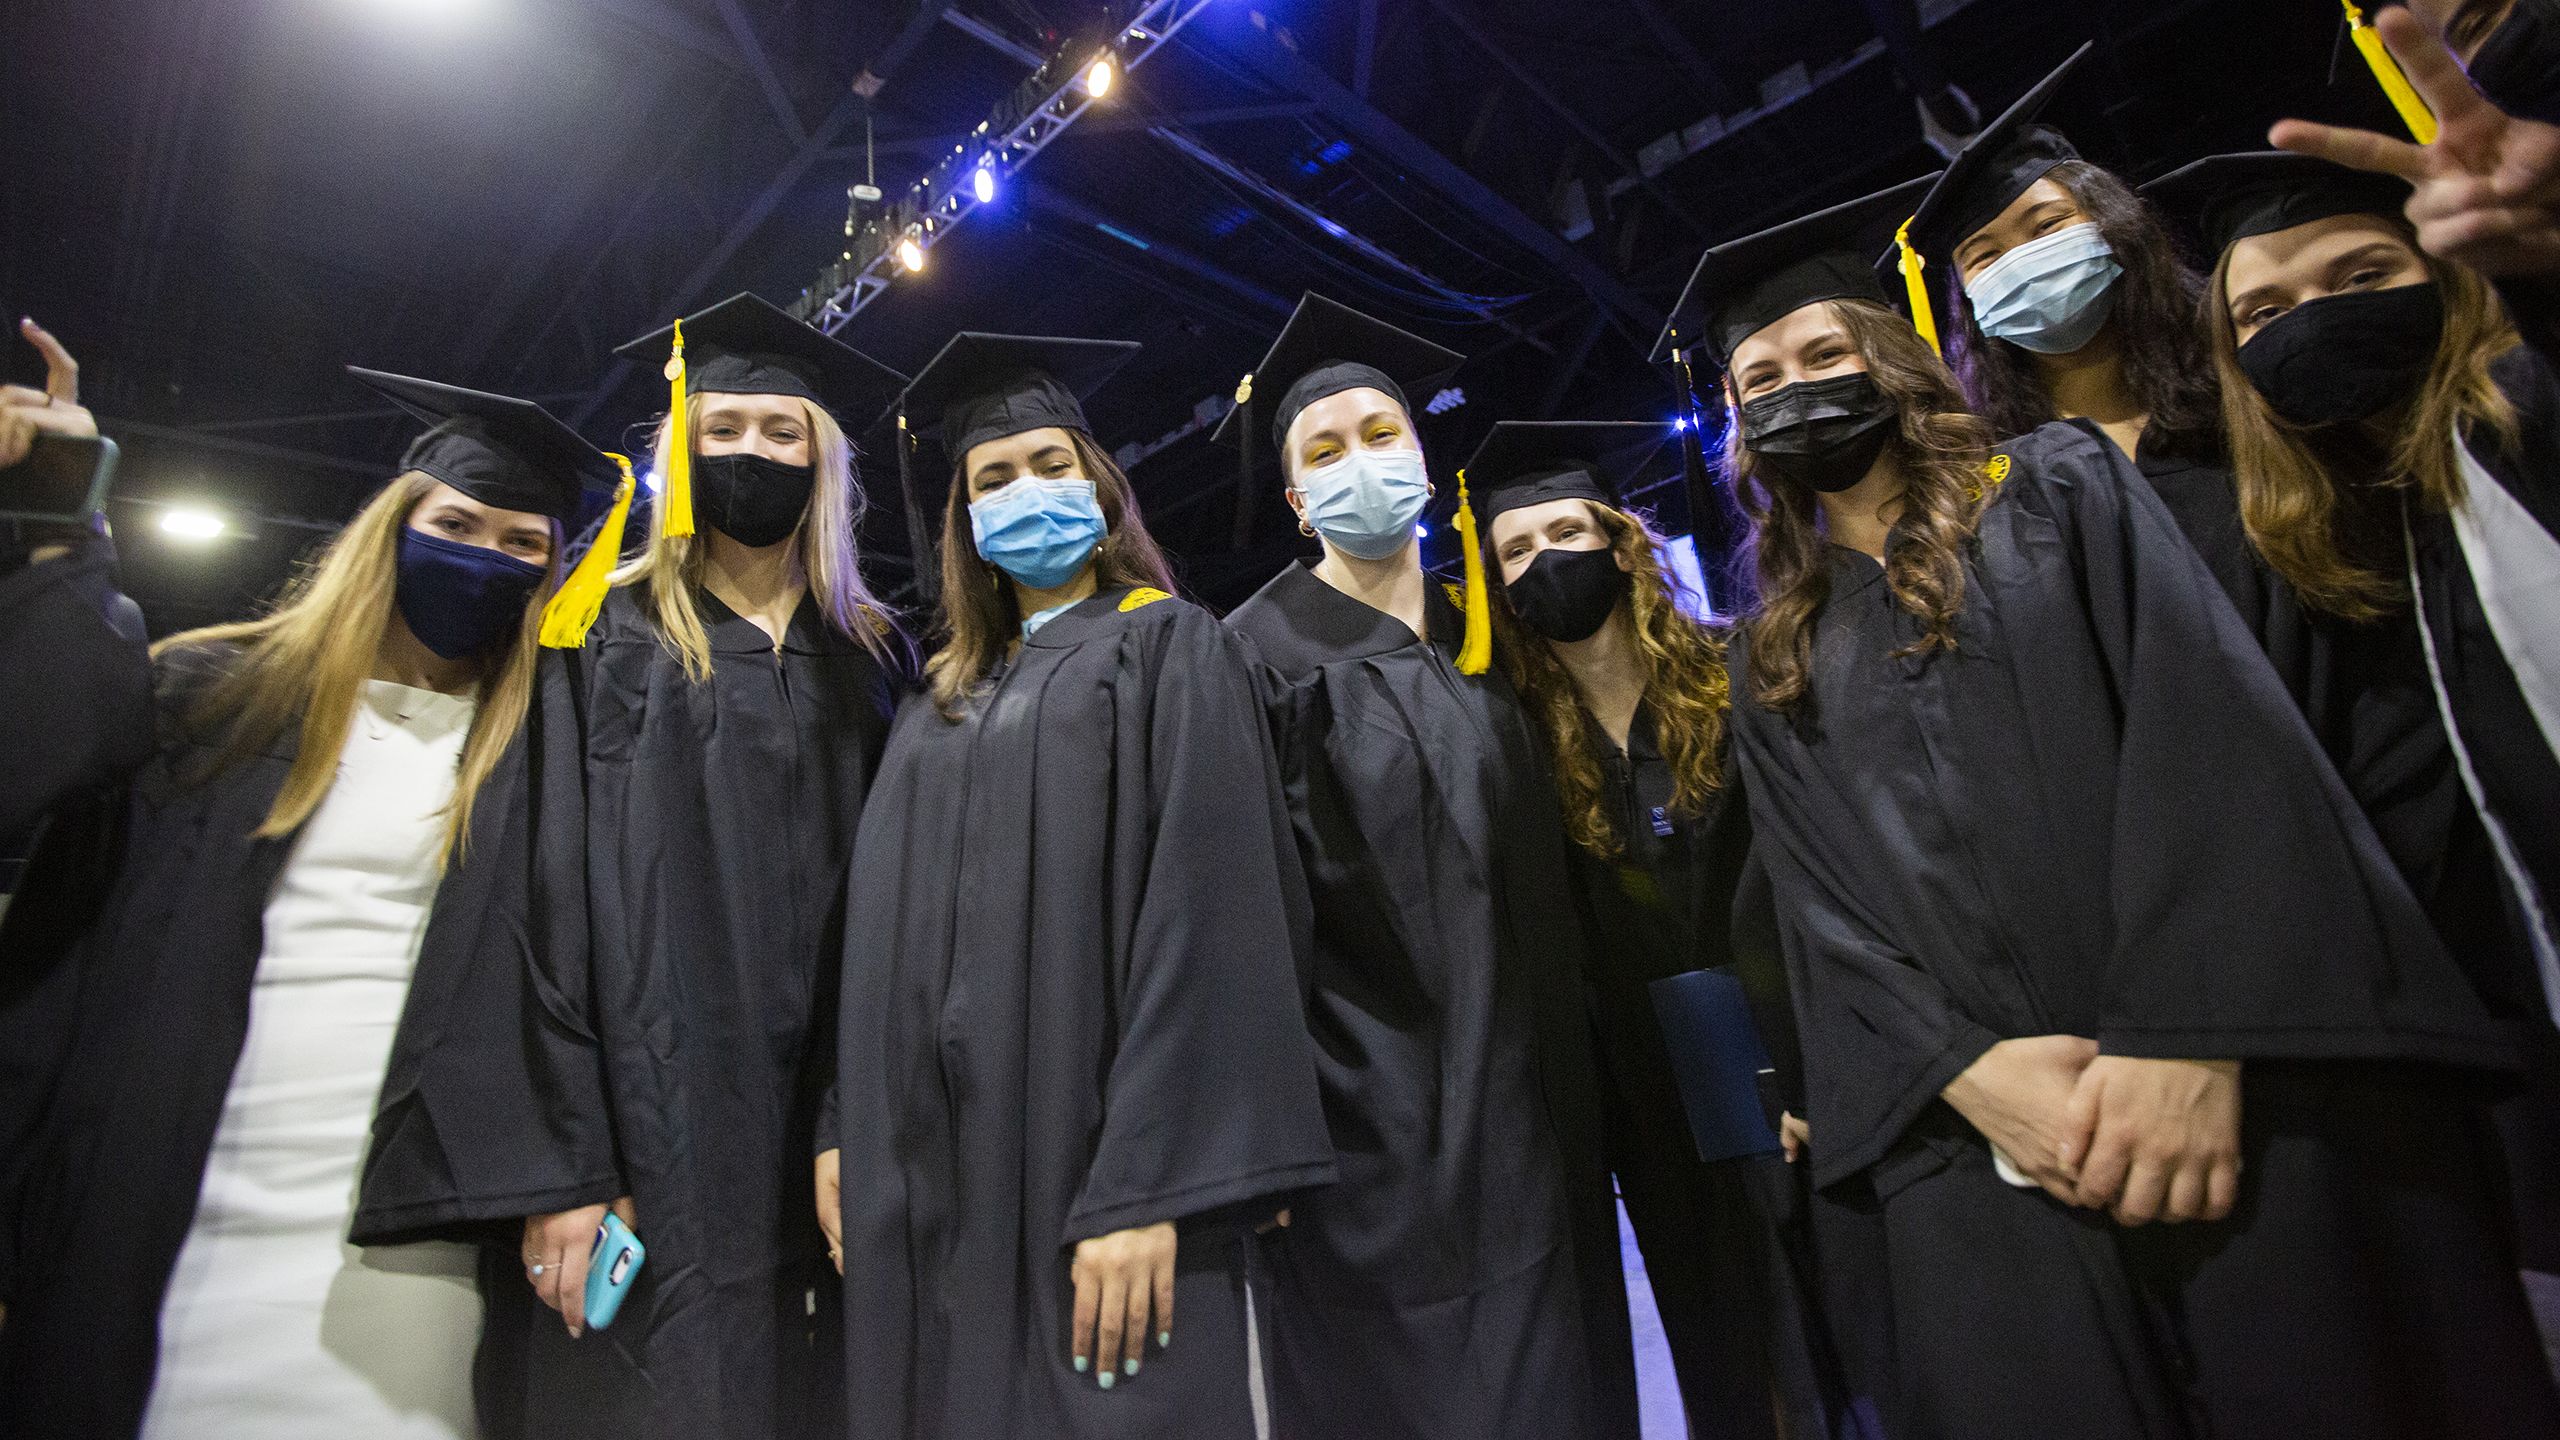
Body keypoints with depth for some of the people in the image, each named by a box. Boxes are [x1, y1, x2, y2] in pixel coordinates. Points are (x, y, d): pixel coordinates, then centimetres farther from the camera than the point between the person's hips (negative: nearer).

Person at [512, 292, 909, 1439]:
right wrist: (562, 1163, -12)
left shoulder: (871, 658, 10)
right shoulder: (610, 637, 4)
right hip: (653, 1119, -2)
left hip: (832, 1127, 2)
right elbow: (560, 890, -4)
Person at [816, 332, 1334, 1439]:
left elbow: (1203, 912, -14)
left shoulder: (1167, 651, -3)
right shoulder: (938, 704, 15)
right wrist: (847, 1134, 5)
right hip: (934, 1178, 6)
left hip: (1086, 1169, -5)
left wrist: (1144, 1189, -20)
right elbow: (887, 936, 14)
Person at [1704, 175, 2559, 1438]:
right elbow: (1825, 913, 5)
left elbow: (2209, 724, -5)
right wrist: (1967, 1068, -13)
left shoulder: (2061, 488, 9)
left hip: (2243, 1092, -1)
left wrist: (2186, 1036, -16)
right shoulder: (1775, 666, 14)